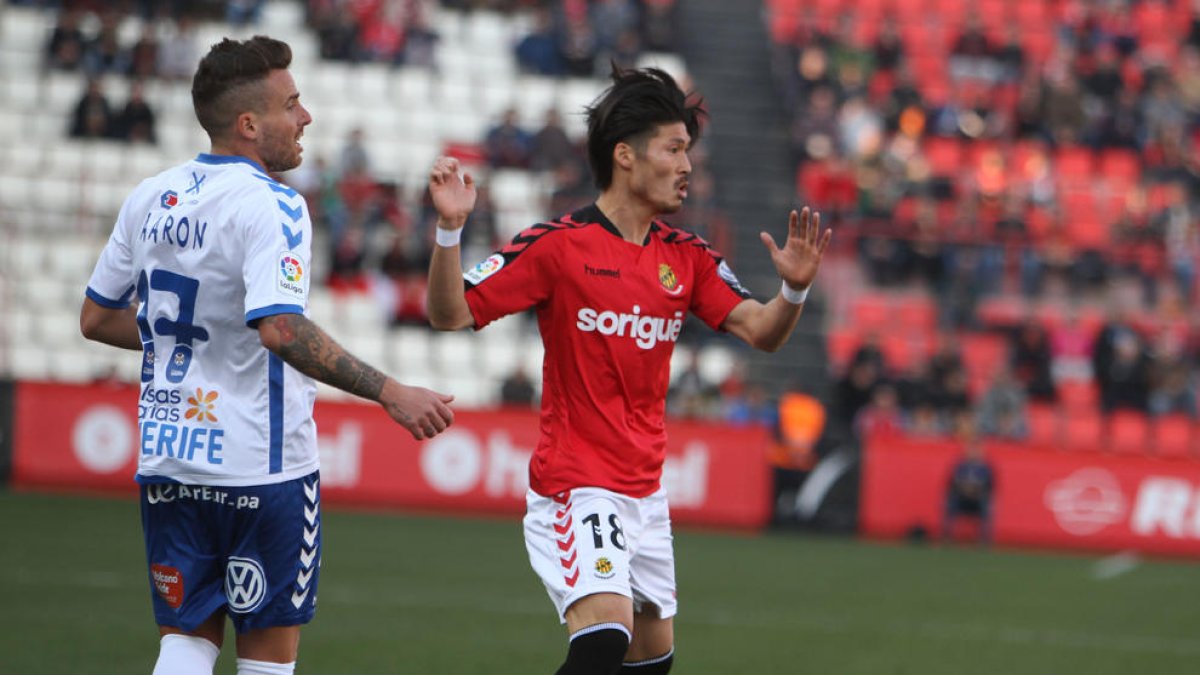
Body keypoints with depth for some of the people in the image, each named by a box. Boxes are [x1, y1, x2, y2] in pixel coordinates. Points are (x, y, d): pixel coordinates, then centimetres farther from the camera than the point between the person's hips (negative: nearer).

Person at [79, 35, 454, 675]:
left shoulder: (151, 197, 7)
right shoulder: (270, 205, -15)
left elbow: (97, 318, 15)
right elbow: (281, 329, -29)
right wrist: (390, 394, -28)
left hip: (166, 459, 6)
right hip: (260, 463, -6)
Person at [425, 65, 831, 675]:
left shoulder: (686, 257, 7)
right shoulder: (558, 245, -10)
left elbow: (761, 331, 2)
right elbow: (449, 314, -12)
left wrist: (793, 288, -19)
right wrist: (449, 229, -28)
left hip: (646, 492, 7)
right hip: (574, 485, -7)